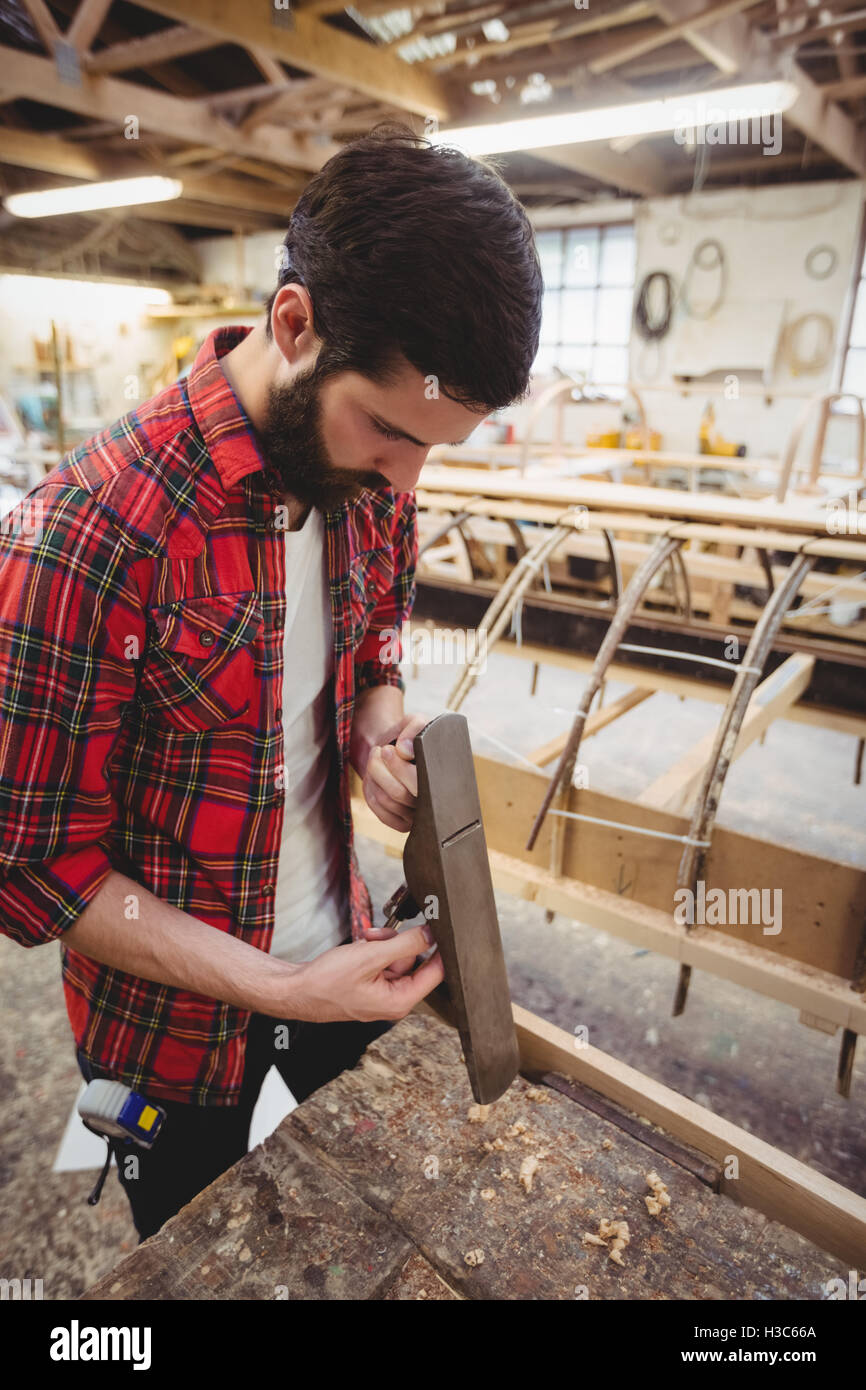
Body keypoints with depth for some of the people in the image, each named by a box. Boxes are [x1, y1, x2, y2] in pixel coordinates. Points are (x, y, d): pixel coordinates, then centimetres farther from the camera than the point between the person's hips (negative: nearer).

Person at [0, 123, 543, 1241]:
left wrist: (379, 724, -17)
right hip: (173, 1024, -5)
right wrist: (281, 989, -25)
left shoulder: (373, 479, -9)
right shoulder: (91, 531, -29)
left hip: (342, 949, 6)